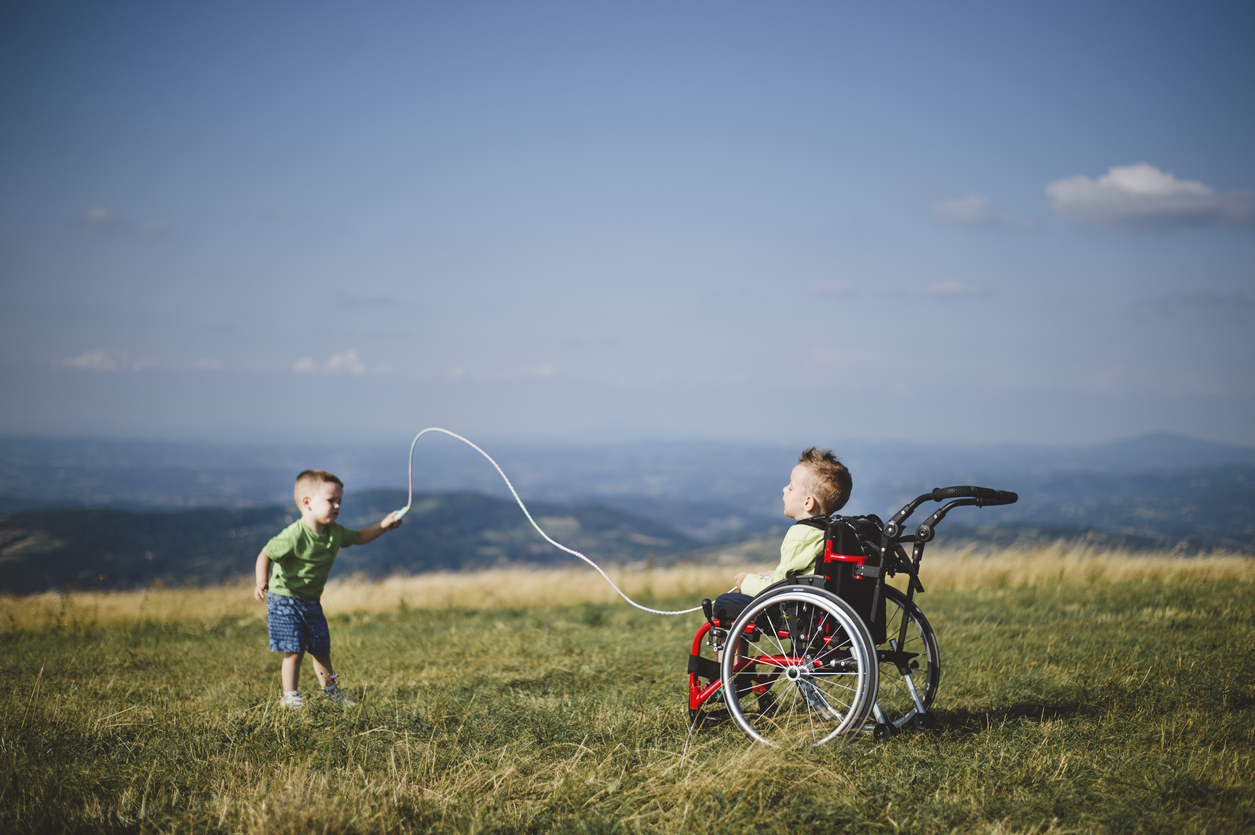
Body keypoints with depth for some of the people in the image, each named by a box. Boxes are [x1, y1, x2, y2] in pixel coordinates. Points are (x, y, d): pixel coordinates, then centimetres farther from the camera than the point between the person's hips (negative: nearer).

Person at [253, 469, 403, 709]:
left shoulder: (335, 532, -4)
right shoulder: (294, 536, -27)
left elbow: (358, 537, 14)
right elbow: (266, 555, -22)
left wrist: (383, 525, 1)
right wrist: (262, 582, -36)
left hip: (311, 601, 7)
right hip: (284, 600, -7)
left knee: (321, 648, 14)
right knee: (294, 650, -7)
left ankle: (330, 689, 31)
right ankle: (290, 696, 6)